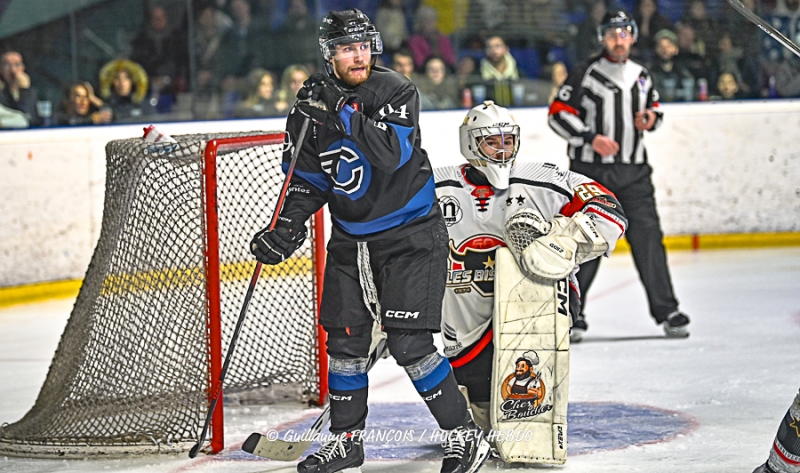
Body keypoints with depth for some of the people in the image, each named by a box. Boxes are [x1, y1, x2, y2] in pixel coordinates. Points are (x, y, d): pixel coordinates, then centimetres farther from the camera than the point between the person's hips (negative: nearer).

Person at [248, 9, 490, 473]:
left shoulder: (396, 91, -14)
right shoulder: (313, 103, 0)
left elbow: (393, 154, -30)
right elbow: (309, 178, 8)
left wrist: (345, 113, -32)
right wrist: (287, 228, -5)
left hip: (410, 234, -5)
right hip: (351, 239, 6)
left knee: (409, 343, -12)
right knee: (344, 340, 9)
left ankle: (465, 435, 0)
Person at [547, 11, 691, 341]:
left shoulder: (641, 76, 12)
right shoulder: (584, 75, -5)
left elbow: (654, 109, 25)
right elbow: (558, 115, -7)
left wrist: (652, 118, 2)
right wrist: (591, 138, -17)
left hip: (633, 171, 4)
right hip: (591, 171, -4)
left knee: (647, 236, -1)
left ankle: (666, 311, 4)